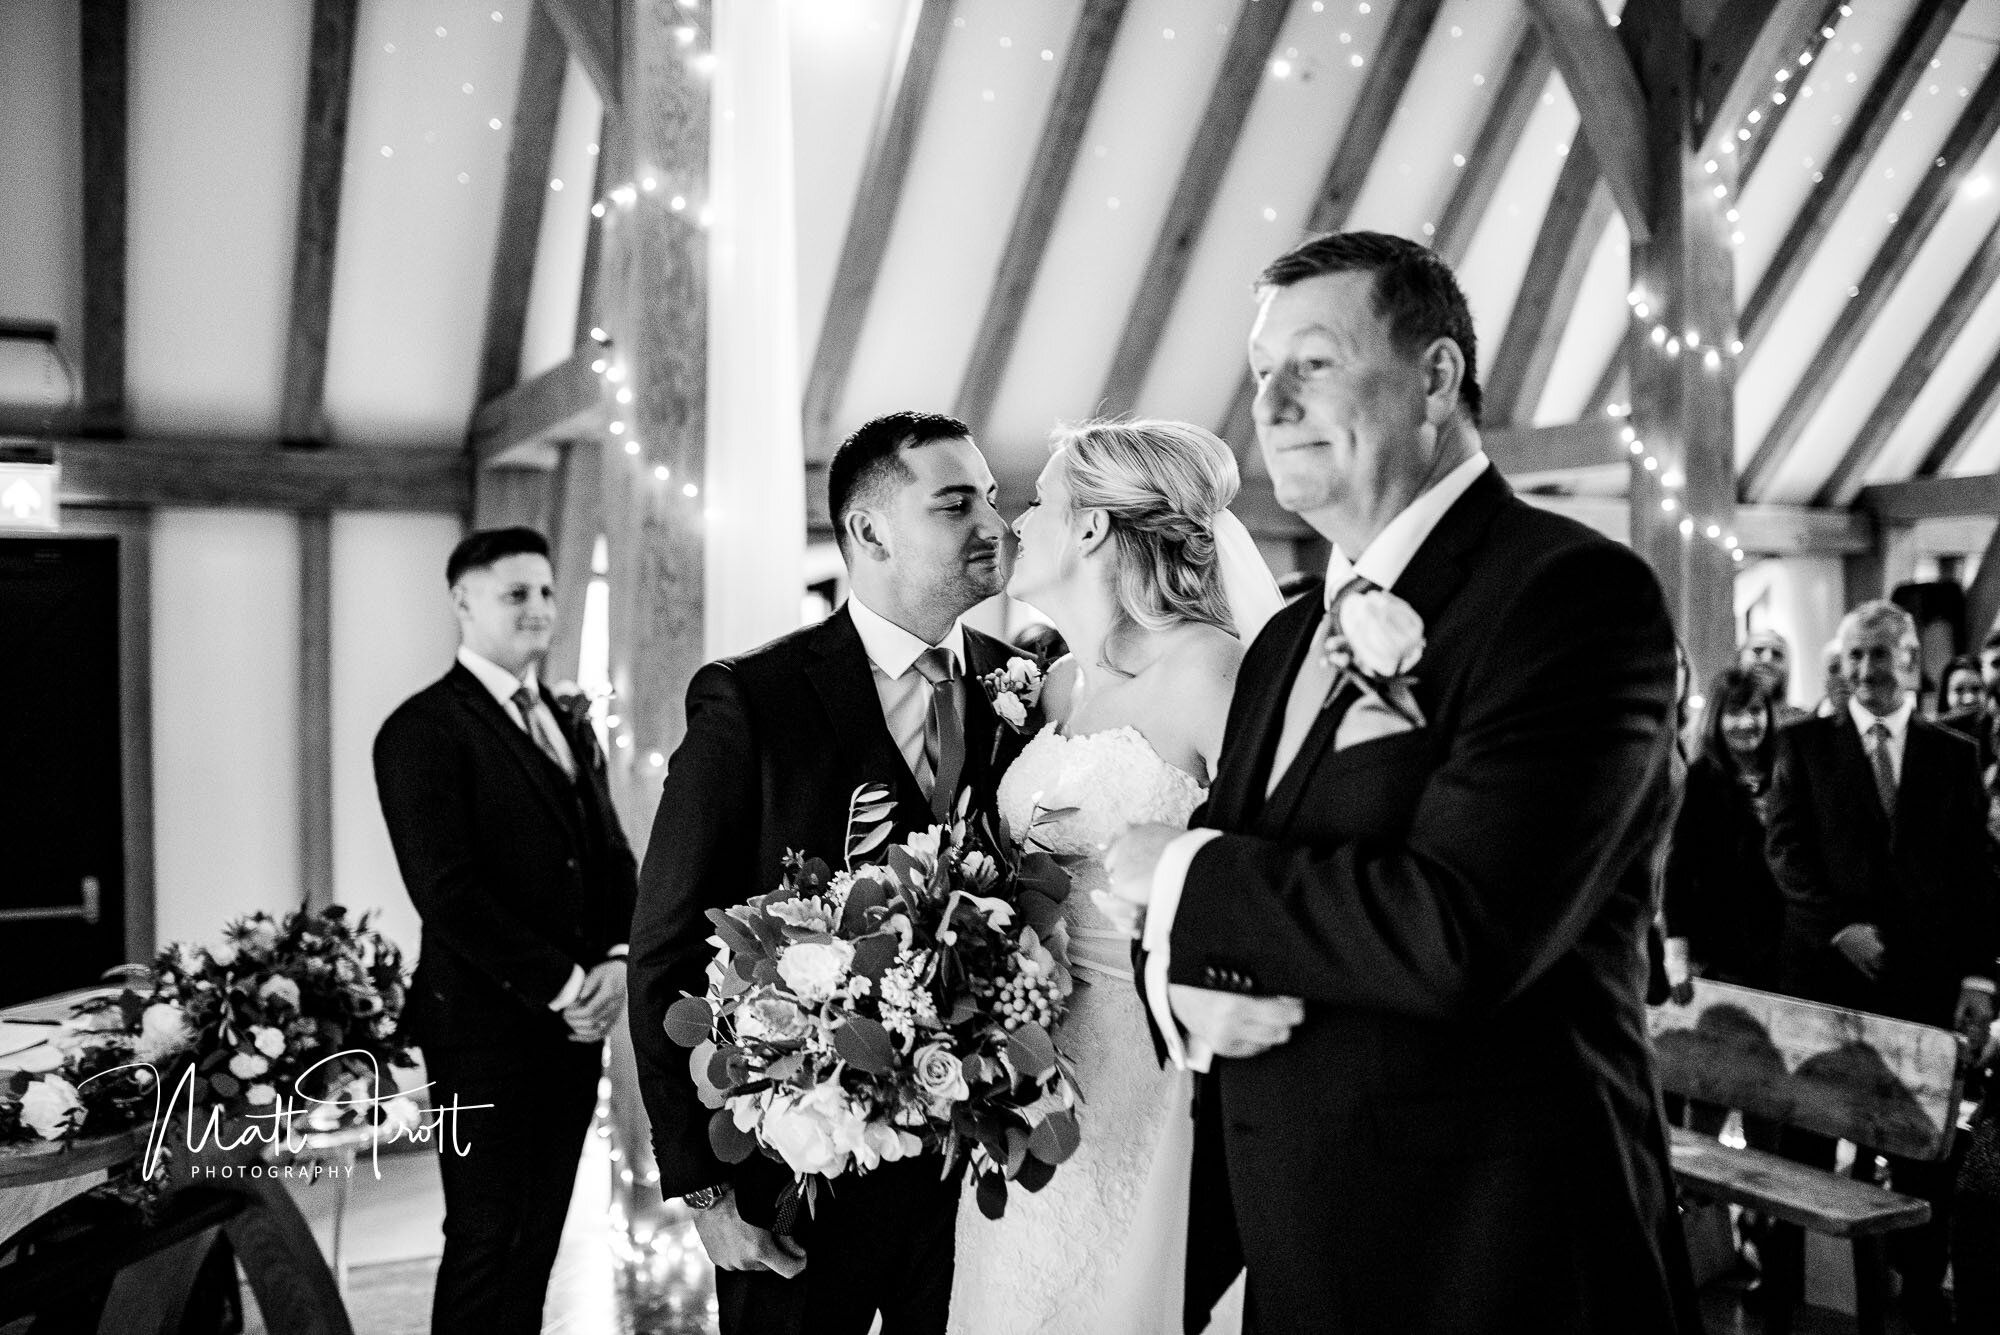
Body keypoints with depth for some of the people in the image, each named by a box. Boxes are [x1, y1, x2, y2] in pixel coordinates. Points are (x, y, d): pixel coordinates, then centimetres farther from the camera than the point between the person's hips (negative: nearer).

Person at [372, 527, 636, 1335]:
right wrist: (559, 985, -16)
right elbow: (445, 891, -17)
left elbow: (614, 856, 13)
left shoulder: (570, 726, 15)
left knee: (538, 1239, 15)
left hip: (575, 1025, 7)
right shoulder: (424, 730, -9)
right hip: (487, 1027, -7)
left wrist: (618, 959, -4)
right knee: (486, 1243, 2)